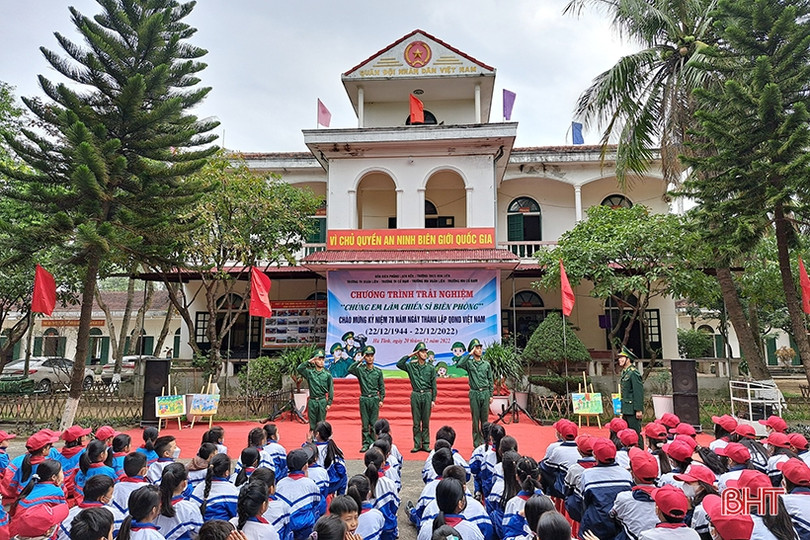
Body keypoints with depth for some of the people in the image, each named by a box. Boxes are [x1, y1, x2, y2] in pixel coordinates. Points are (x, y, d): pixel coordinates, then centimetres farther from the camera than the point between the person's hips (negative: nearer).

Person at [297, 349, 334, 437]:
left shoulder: (327, 374, 2)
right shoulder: (309, 372, 3)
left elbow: (331, 390, 3)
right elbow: (299, 368, -13)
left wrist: (329, 403, -3)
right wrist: (309, 361, -10)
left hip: (322, 401, -1)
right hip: (312, 401, 1)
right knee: (312, 424, 6)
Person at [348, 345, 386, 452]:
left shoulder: (378, 371, 5)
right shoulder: (360, 369, 1)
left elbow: (382, 386, 9)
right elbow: (350, 370, -18)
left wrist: (381, 399, 2)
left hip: (374, 399, 0)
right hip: (364, 399, 0)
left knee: (374, 423, 2)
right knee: (364, 423, 4)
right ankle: (366, 443, 12)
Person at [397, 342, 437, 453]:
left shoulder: (430, 368, 5)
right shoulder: (411, 366, 5)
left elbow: (433, 385, 7)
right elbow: (399, 364, -11)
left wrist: (433, 399, 2)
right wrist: (409, 355, -6)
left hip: (427, 395, 0)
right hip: (415, 395, 0)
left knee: (426, 422, 5)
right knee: (416, 422, 4)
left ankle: (426, 445, 12)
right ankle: (417, 445, 11)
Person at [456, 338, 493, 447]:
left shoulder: (486, 364, 9)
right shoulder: (469, 363, 1)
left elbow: (491, 381, 12)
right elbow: (458, 365, -20)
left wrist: (491, 395, 6)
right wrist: (469, 354, -14)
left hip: (485, 393, 2)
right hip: (474, 393, -2)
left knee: (485, 419, 6)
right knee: (475, 419, 2)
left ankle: (485, 441, 15)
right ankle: (476, 443, 9)